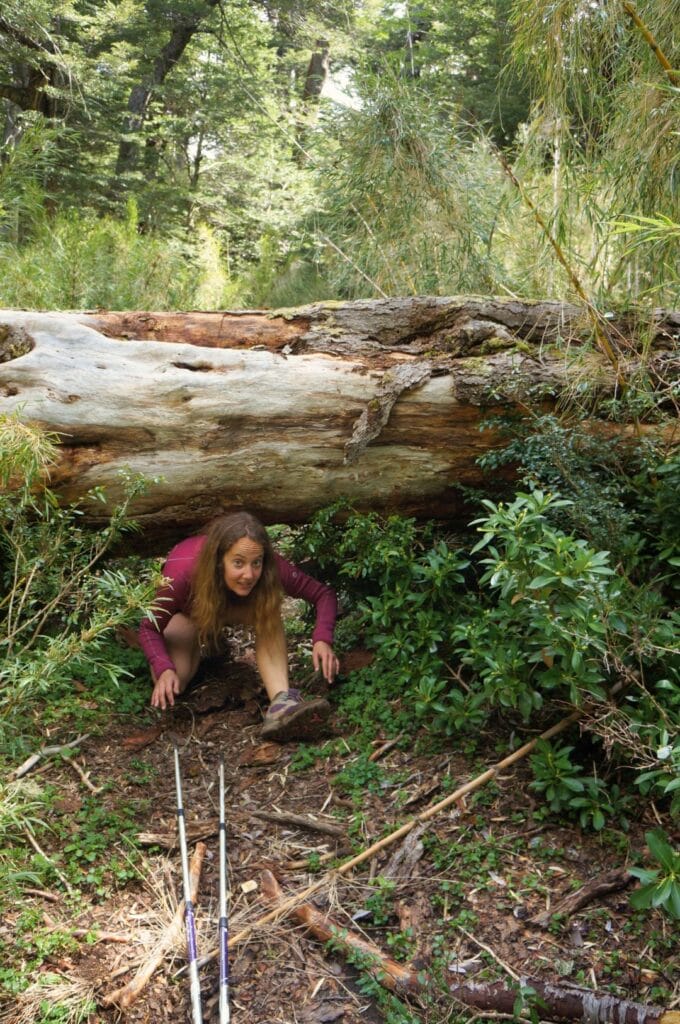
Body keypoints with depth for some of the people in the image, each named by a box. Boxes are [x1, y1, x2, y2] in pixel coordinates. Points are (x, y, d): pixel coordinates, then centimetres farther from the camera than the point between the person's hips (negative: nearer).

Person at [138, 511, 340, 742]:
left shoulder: (270, 568, -36)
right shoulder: (182, 572, -41)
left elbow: (324, 594, -28)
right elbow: (150, 628, -28)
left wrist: (322, 639, -46)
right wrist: (164, 669, -46)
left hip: (229, 607, 1)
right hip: (187, 612, -1)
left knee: (268, 613, -31)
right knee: (172, 685, -23)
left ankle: (281, 704, -37)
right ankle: (200, 643, 9)